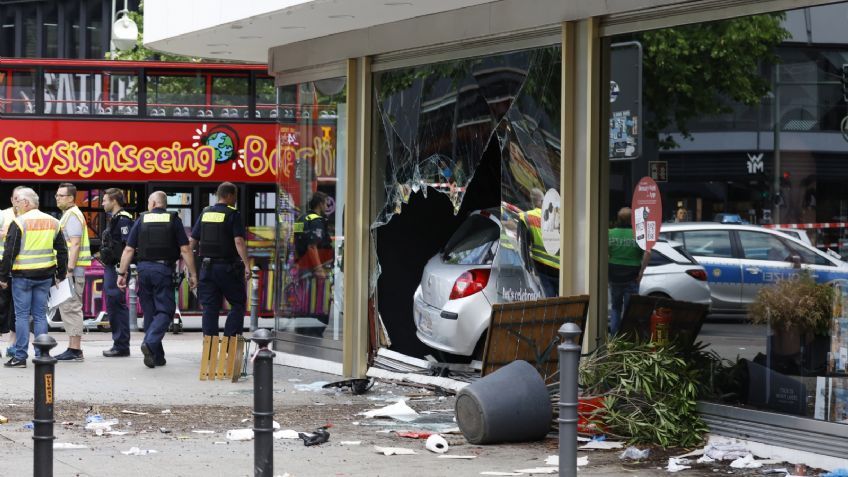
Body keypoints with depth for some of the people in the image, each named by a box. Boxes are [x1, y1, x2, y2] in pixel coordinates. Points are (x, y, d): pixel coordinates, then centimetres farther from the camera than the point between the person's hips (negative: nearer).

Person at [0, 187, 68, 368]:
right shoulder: (53, 222, 9)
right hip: (45, 276, 5)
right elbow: (62, 251, 13)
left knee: (22, 315, 0)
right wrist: (61, 275, 19)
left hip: (22, 275, -5)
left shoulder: (19, 222, -10)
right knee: (40, 315, 9)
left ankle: (20, 356, -2)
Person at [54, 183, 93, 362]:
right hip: (68, 268, 11)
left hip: (72, 269, -11)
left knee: (71, 308, -10)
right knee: (67, 308, 12)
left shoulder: (73, 216, -12)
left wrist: (69, 269, -23)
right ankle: (73, 347, 15)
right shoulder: (67, 215, 21)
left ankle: (75, 350, -11)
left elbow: (75, 244, -20)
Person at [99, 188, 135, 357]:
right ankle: (119, 344, 19)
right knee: (113, 306, 13)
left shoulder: (123, 220, -14)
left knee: (117, 305, -8)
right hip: (110, 267, 11)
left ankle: (121, 345, -4)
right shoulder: (113, 218, 17)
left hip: (117, 267, -11)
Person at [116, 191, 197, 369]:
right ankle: (150, 343, -24)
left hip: (144, 269, 3)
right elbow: (185, 249, -4)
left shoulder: (142, 220, 6)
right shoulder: (173, 220, 1)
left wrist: (122, 273, 7)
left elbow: (128, 250, 2)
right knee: (165, 311, 0)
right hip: (165, 270, -2)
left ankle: (156, 356, 13)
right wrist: (192, 274, 0)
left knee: (150, 312, 11)